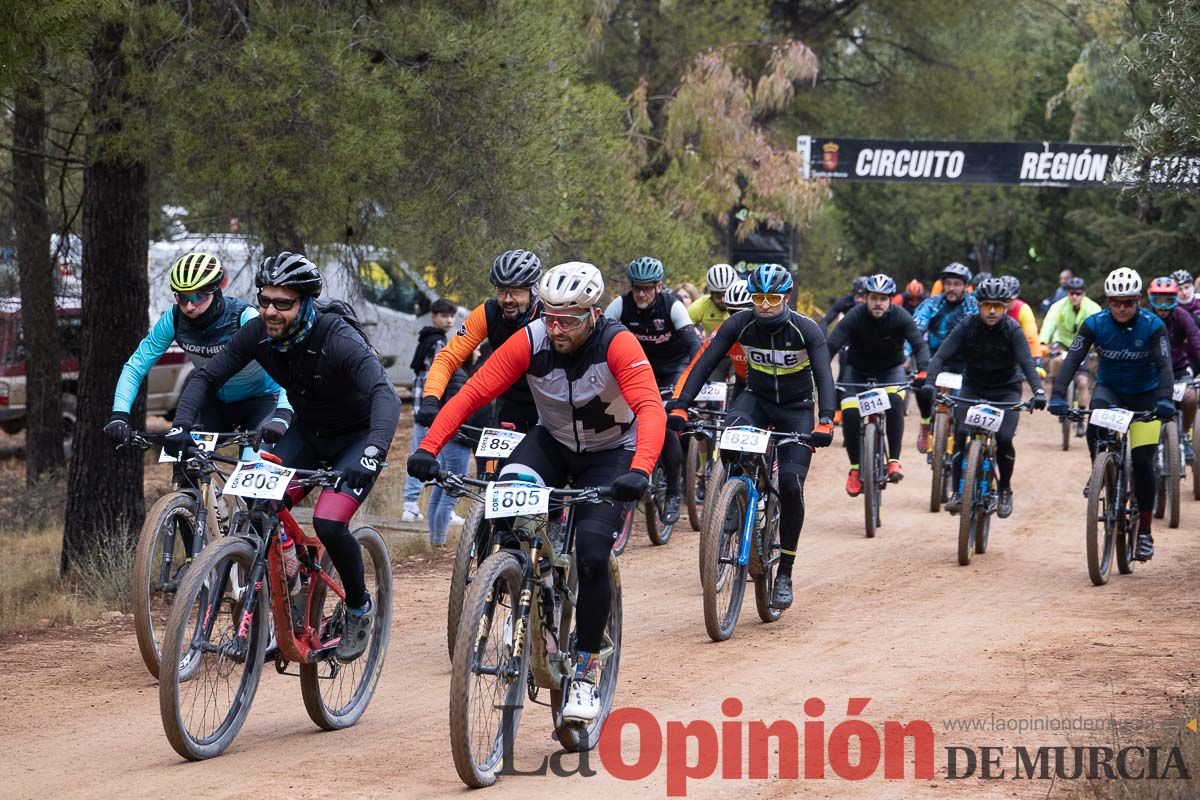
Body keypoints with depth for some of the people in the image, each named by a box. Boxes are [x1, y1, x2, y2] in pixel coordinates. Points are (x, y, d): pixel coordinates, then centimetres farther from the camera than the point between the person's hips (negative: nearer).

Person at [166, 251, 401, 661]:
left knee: (328, 523, -23)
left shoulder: (338, 339, -33)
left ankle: (359, 608, 4)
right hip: (307, 432, 5)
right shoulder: (258, 333, -17)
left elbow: (385, 395, -44)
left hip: (357, 436, -5)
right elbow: (206, 377, -11)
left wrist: (372, 452, -60)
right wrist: (181, 425, -28)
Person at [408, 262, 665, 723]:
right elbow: (471, 394, -25)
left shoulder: (618, 345, -28)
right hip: (552, 443, 2)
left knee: (592, 558, -19)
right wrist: (428, 448, -40)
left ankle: (586, 671, -1)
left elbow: (651, 409, -40)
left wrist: (639, 470, -58)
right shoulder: (530, 342, -21)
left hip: (609, 454, -2)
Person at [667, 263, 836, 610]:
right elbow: (705, 364, -20)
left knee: (790, 485, -17)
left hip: (796, 409, -2)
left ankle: (785, 573, -5)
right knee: (731, 433, -35)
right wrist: (679, 407, -34)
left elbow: (824, 376, -29)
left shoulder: (806, 330, -20)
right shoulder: (739, 324, -15)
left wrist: (824, 422, -47)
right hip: (757, 399, 2)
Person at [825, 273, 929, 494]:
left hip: (890, 370, 0)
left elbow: (920, 345, -29)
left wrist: (922, 371, -49)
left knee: (894, 402, -31)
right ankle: (855, 468, -6)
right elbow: (831, 346, -31)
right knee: (850, 413, -23)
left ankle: (894, 460, -21)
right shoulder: (855, 317, -23)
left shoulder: (900, 317, -21)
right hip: (858, 370, 0)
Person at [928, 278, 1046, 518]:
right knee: (961, 434, -22)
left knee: (1004, 438, -21)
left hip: (1006, 390, -1)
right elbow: (941, 356, -21)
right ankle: (957, 492, -11)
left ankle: (1004, 490, 4)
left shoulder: (1012, 330, -16)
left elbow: (1026, 362, -27)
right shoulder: (967, 327, -13)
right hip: (973, 388, 1)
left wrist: (1038, 391, -44)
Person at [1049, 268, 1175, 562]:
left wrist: (1164, 400, -47)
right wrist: (1058, 395, -39)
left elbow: (1164, 365, -29)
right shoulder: (1095, 324, -17)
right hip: (1109, 389, 1)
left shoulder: (1153, 326, -20)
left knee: (1143, 463, -9)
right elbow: (1072, 359, -24)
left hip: (1144, 395, -1)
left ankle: (1144, 532, 3)